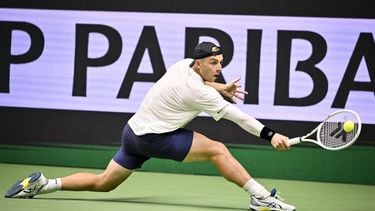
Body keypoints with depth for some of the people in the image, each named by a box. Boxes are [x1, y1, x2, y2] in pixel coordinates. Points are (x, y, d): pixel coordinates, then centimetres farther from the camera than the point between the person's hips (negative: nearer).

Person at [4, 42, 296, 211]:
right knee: (218, 150, -12)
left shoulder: (184, 64, 1)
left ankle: (41, 183, 13)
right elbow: (235, 115, -20)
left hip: (135, 132, 9)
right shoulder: (197, 92, -22)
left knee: (103, 183, 16)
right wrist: (270, 135, -18)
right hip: (153, 138, -8)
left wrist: (220, 88, 13)